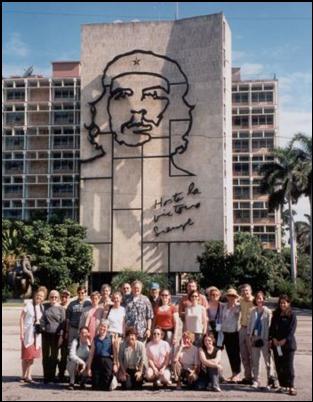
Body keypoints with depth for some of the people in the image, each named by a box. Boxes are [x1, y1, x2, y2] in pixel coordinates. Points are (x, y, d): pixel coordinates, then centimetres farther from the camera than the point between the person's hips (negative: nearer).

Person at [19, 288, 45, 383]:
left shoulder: (42, 307, 7)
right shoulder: (28, 305, -9)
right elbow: (21, 318, -9)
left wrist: (41, 329, 3)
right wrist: (21, 332, -12)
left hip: (37, 334, 5)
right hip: (28, 333, -5)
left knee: (32, 355, 8)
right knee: (26, 355, 0)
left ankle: (28, 376, 15)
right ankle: (23, 376, 10)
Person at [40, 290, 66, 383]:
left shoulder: (61, 309, 2)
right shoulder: (45, 306, 5)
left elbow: (62, 323, 0)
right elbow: (42, 319, 7)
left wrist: (61, 336, -6)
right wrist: (42, 327, -6)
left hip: (56, 334, -1)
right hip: (46, 334, 1)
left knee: (54, 356, 7)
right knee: (46, 355, 4)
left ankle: (52, 375, 17)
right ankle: (46, 376, 11)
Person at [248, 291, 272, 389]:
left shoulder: (268, 312, -5)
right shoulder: (253, 311, 9)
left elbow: (269, 325, -6)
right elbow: (250, 323, 13)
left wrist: (268, 338, -10)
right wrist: (250, 335, 4)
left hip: (264, 338, -4)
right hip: (254, 338, 5)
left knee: (267, 360, 1)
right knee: (255, 360, 8)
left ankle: (270, 380, 9)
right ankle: (256, 380, 16)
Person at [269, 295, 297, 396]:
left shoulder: (292, 315, -2)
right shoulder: (276, 314, 11)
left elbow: (292, 329, -8)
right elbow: (272, 327, 9)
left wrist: (284, 340, -15)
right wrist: (273, 338, -6)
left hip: (288, 343, -5)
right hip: (276, 343, 5)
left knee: (288, 365, -6)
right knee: (279, 365, 6)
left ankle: (291, 386, -3)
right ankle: (282, 385, 14)